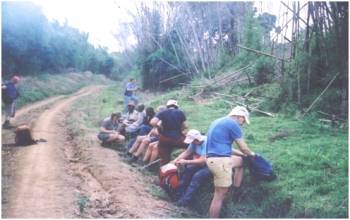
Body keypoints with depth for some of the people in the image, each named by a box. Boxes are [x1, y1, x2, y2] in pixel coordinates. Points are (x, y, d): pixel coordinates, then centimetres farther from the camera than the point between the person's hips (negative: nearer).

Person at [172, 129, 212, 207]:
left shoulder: (207, 143, -29)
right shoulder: (194, 142, -5)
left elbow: (202, 161, -33)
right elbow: (187, 152, 6)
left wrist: (186, 161, -29)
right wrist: (177, 159, -11)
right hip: (202, 163, 8)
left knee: (197, 176, -27)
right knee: (187, 170, -9)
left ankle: (185, 200, -20)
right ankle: (178, 195, -2)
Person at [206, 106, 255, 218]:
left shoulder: (218, 121, 21)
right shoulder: (233, 124, -8)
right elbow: (243, 148, -3)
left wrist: (244, 154, 33)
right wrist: (251, 154, 19)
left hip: (214, 158, 10)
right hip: (220, 160, -9)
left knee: (241, 161, 26)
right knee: (219, 195, -3)